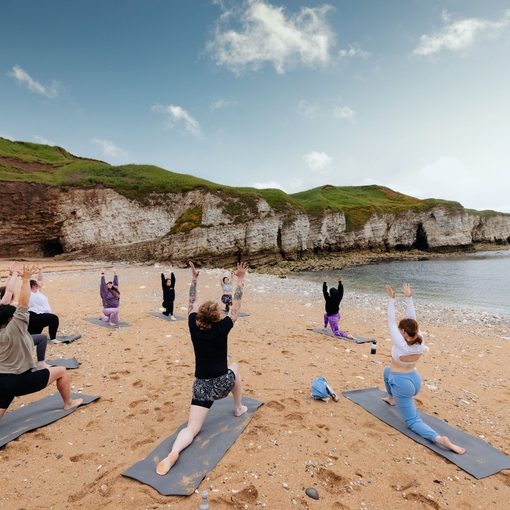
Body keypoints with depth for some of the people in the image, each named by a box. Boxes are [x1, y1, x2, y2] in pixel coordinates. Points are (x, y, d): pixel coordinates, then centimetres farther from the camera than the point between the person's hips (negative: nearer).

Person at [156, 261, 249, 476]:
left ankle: (173, 452, -27)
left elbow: (192, 304, 7)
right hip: (223, 384, -1)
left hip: (202, 386, 1)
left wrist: (194, 279, 13)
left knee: (192, 428, 4)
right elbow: (236, 306, -6)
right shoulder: (222, 329, -14)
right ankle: (239, 408, 40)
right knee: (234, 368, 33)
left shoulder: (194, 328, -7)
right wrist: (240, 279, -3)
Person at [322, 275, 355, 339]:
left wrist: (325, 281, -20)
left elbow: (324, 291, -22)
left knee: (336, 333, 4)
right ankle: (325, 327, 48)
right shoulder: (338, 299, -10)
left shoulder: (329, 300, -25)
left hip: (332, 318, -8)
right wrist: (340, 281, -2)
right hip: (337, 315, 8)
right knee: (326, 315, 37)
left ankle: (347, 335, -18)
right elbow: (341, 291, -1)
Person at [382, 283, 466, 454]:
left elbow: (391, 322, -24)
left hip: (402, 383, -8)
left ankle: (439, 438, -10)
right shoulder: (420, 341, -10)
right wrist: (409, 298, -2)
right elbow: (412, 318, -5)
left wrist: (392, 299, -21)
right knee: (387, 371, 36)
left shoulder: (401, 344, -27)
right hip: (414, 379, 8)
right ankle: (392, 398, 45)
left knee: (413, 421, 6)